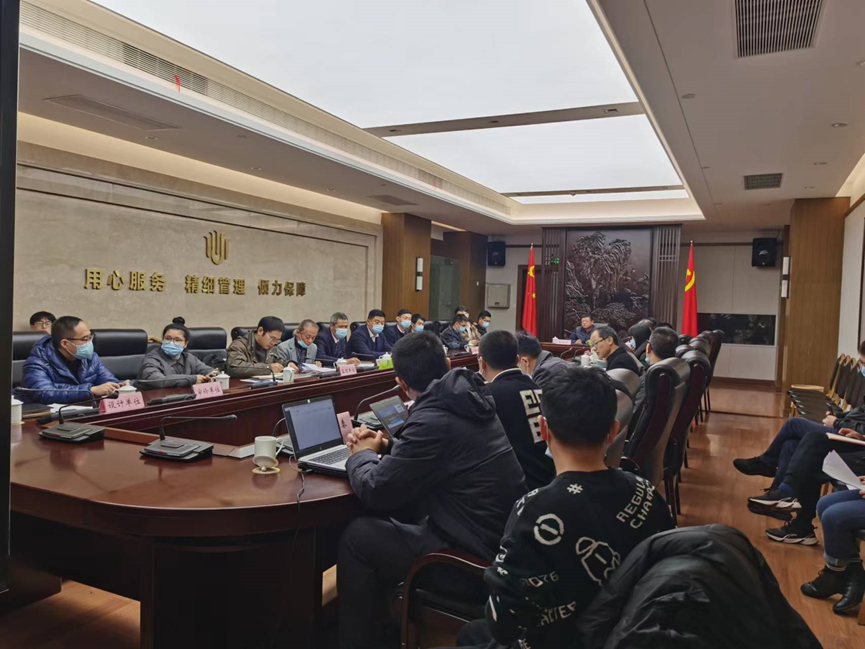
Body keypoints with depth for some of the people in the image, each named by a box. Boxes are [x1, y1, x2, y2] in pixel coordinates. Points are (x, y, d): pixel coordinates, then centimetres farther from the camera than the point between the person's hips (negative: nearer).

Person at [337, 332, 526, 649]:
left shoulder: (433, 419, -24)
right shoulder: (466, 398, 3)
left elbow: (374, 491, -16)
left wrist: (362, 454, 4)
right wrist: (384, 447, 9)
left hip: (477, 551, -9)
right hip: (501, 532, 9)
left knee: (356, 536, -1)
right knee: (385, 519, 19)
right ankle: (382, 616, 34)